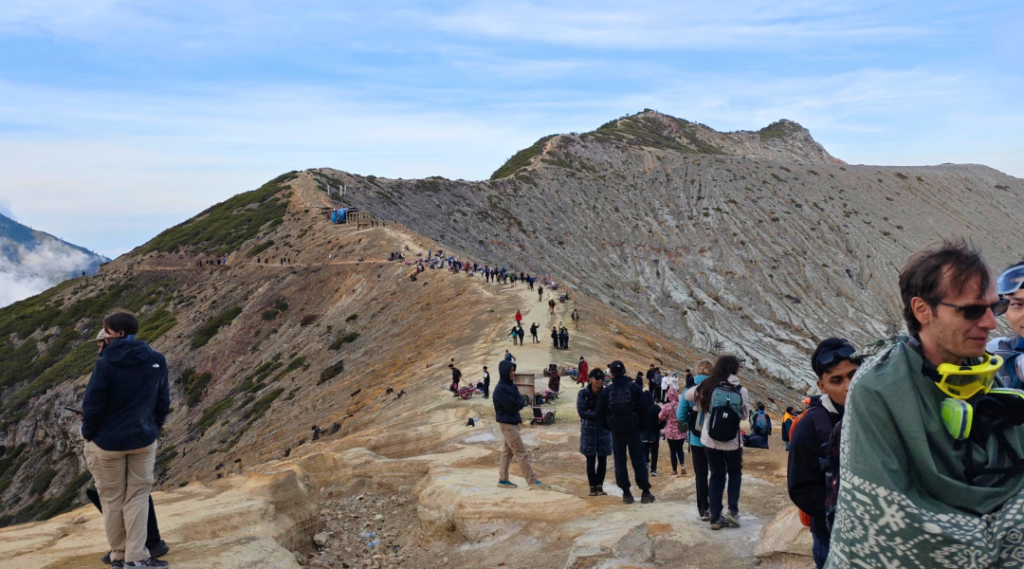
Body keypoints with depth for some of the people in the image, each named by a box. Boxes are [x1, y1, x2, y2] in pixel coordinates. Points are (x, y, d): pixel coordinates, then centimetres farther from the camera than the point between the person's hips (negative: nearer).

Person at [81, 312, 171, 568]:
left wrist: (88, 435, 2)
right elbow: (163, 401, 5)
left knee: (112, 498, 11)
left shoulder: (106, 363, -17)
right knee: (138, 495, 8)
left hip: (107, 441, -3)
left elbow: (92, 405, -14)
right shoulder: (157, 360, -3)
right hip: (144, 440, 3)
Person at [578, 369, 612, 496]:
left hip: (603, 429, 1)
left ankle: (599, 486, 15)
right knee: (590, 459, 3)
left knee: (602, 459, 3)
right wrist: (597, 415, -28)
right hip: (588, 429, -1)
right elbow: (581, 412, -14)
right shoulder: (583, 393, -7)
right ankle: (592, 487, 12)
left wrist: (591, 413, -24)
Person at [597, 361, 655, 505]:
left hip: (616, 432, 1)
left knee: (620, 462, 8)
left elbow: (601, 413, -1)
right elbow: (643, 410, -7)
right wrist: (641, 425, 6)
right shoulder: (634, 388, -8)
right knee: (639, 461, 5)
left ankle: (626, 493, 8)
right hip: (633, 430, -1)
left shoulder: (606, 392, -4)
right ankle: (645, 492, 5)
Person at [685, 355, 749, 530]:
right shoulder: (741, 391, -9)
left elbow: (688, 395, 8)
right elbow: (745, 414, 2)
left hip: (710, 440, 1)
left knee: (716, 475, 14)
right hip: (732, 441, -1)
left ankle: (716, 517, 13)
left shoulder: (707, 388, -6)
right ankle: (733, 511, 8)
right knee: (735, 473, 21)